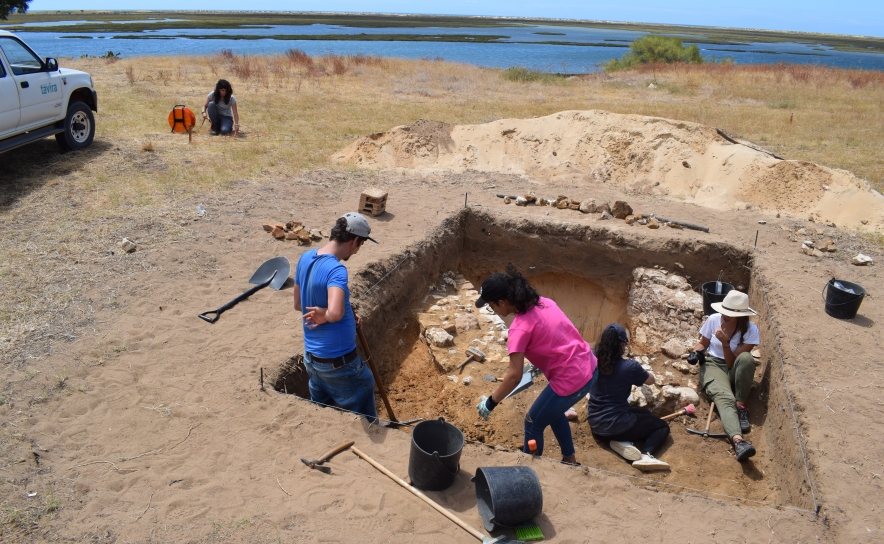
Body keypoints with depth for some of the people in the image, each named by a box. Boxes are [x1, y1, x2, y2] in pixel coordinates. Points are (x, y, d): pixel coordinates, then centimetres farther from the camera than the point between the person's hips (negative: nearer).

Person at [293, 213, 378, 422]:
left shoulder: (305, 258, 0)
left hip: (311, 357, 8)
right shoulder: (336, 270, -25)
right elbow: (335, 314, -43)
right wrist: (324, 314, -19)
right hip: (339, 363, -8)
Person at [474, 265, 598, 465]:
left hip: (572, 380, -9)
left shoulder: (520, 327, -21)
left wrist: (490, 402, -8)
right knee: (552, 411, 32)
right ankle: (569, 461, 46)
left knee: (533, 424, 14)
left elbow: (514, 376, -20)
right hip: (589, 366, 9)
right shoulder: (542, 302, 2)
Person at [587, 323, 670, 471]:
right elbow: (651, 380, 6)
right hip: (615, 424, -6)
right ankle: (645, 455, -12)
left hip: (595, 423, 6)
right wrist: (650, 376, 30)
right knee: (663, 426, 16)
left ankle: (622, 442, 3)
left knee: (644, 413, 30)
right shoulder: (629, 366, -15)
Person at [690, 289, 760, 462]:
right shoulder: (713, 320, -7)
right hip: (713, 365, 0)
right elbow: (702, 343, 10)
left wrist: (725, 343, -28)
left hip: (734, 370, 0)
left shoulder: (750, 330, -13)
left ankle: (740, 406, -22)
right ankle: (738, 440, -59)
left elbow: (732, 363, -14)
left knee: (746, 358, -38)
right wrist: (697, 352, -12)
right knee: (724, 397, -34)